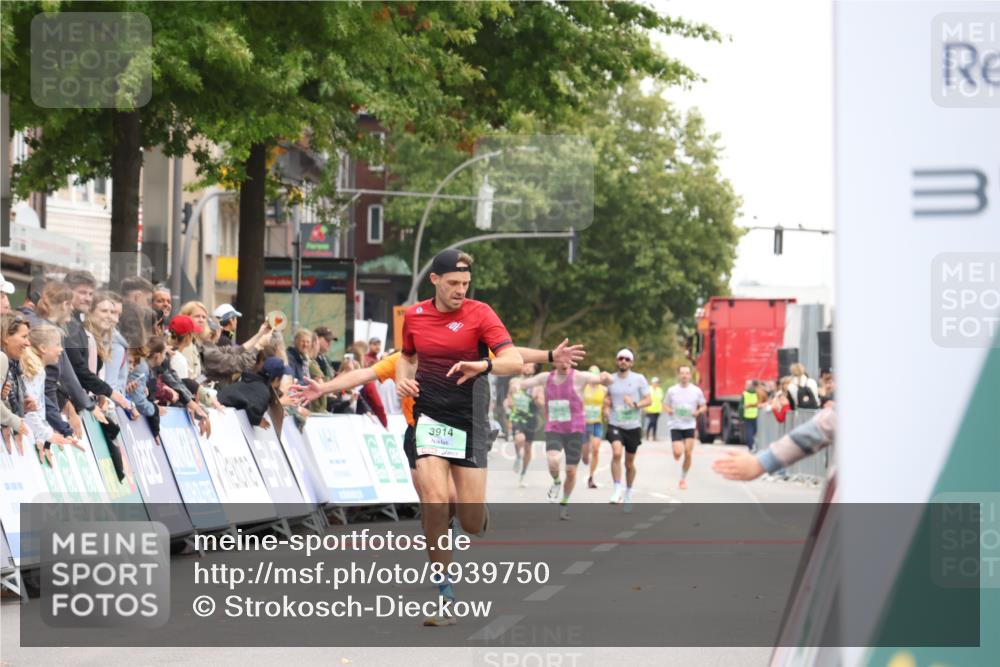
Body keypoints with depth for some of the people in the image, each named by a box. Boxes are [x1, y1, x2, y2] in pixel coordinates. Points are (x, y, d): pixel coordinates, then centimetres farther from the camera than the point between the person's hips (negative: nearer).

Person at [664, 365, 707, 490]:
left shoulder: (696, 391, 0)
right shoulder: (672, 391, 0)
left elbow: (704, 406, 10)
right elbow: (665, 404, 11)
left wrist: (698, 412, -11)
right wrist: (669, 410, -11)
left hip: (689, 425, 1)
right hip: (675, 425, -1)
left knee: (688, 454, -5)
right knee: (677, 454, -12)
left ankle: (683, 479, 12)